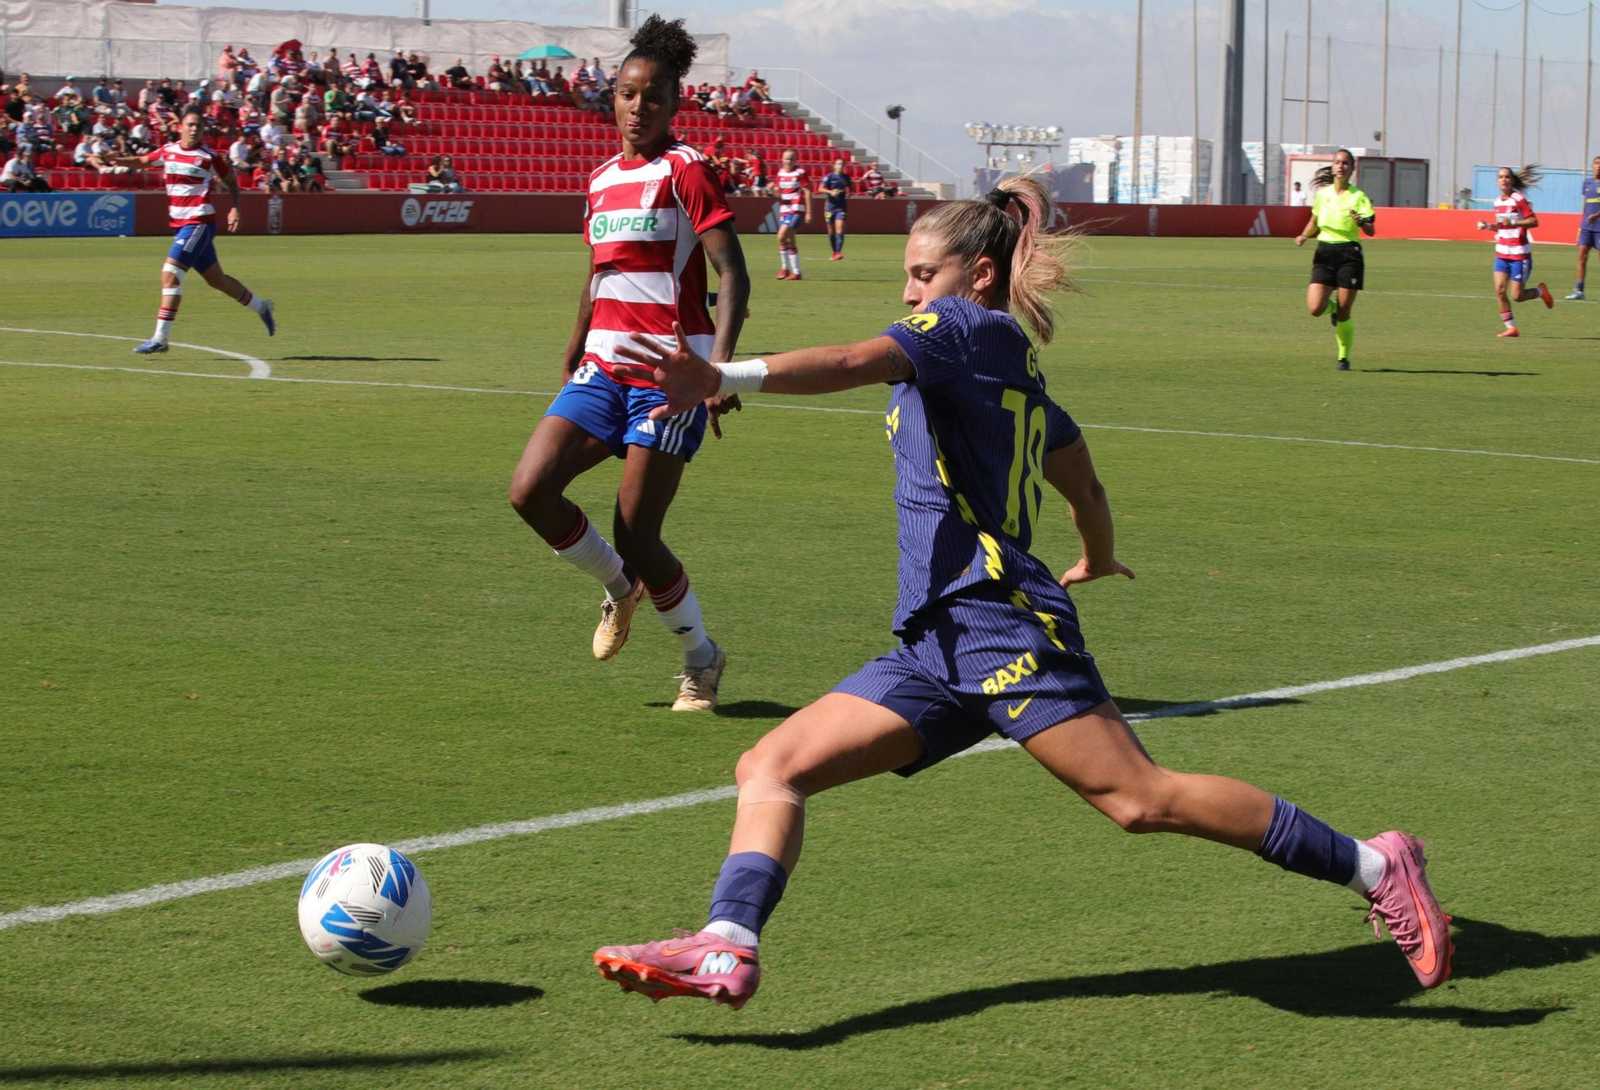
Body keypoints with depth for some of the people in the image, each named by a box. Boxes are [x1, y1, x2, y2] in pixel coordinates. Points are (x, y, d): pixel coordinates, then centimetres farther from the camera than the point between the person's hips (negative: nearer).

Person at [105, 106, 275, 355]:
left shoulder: (209, 156, -6)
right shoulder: (168, 151, 7)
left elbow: (231, 182, 6)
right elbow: (141, 161, 19)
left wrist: (235, 209, -5)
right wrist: (117, 161, 2)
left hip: (199, 222, -6)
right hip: (180, 224, 6)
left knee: (170, 274, -16)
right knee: (216, 279, 16)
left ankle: (160, 339, -15)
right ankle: (261, 307, 37)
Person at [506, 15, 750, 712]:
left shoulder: (683, 169, -7)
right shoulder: (601, 180, 14)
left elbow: (732, 274, -15)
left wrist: (720, 361, -29)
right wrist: (571, 362, 30)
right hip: (603, 366, 6)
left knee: (635, 538, -8)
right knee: (530, 491, -12)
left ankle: (702, 657, 17)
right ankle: (620, 589, 15)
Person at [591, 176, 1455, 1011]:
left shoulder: (970, 328, -4)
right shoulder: (1013, 367, 23)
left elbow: (851, 364, -22)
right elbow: (1083, 482, 35)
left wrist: (722, 378, -34)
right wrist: (1097, 560, 56)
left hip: (1000, 622, -10)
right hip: (937, 644, 10)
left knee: (1142, 800, -13)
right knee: (772, 767, 1)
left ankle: (1372, 867, -4)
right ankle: (728, 946, -14)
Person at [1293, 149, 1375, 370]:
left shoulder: (1358, 196, -2)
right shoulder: (1322, 194, 9)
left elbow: (1371, 231, -9)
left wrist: (1361, 222, -30)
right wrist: (1304, 236, 6)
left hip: (1349, 254, -3)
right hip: (1325, 252, 3)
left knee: (1343, 314, -4)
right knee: (1315, 309, -12)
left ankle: (1343, 357, 15)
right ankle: (1332, 307, 24)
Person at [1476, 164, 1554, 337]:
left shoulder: (1519, 199, -12)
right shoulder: (1498, 202, 10)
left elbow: (1534, 221, -16)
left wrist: (1513, 223, -27)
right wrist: (1488, 225, 5)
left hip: (1520, 254, -6)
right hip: (1502, 253, 6)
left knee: (1517, 296, -4)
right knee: (1500, 291, -6)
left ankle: (1541, 292, 26)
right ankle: (1511, 328, 2)